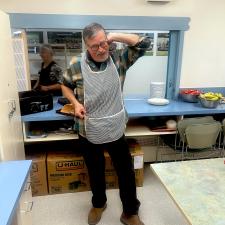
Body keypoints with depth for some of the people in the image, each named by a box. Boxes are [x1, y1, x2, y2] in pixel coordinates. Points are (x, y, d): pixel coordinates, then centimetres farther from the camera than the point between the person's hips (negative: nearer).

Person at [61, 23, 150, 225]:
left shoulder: (118, 58, -7)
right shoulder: (76, 66, -9)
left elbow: (144, 43, -9)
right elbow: (65, 86, 8)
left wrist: (114, 36, -14)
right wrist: (75, 103, -9)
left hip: (116, 131, 1)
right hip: (89, 133, 0)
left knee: (127, 173, 11)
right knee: (96, 173, 21)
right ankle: (98, 203, 50)